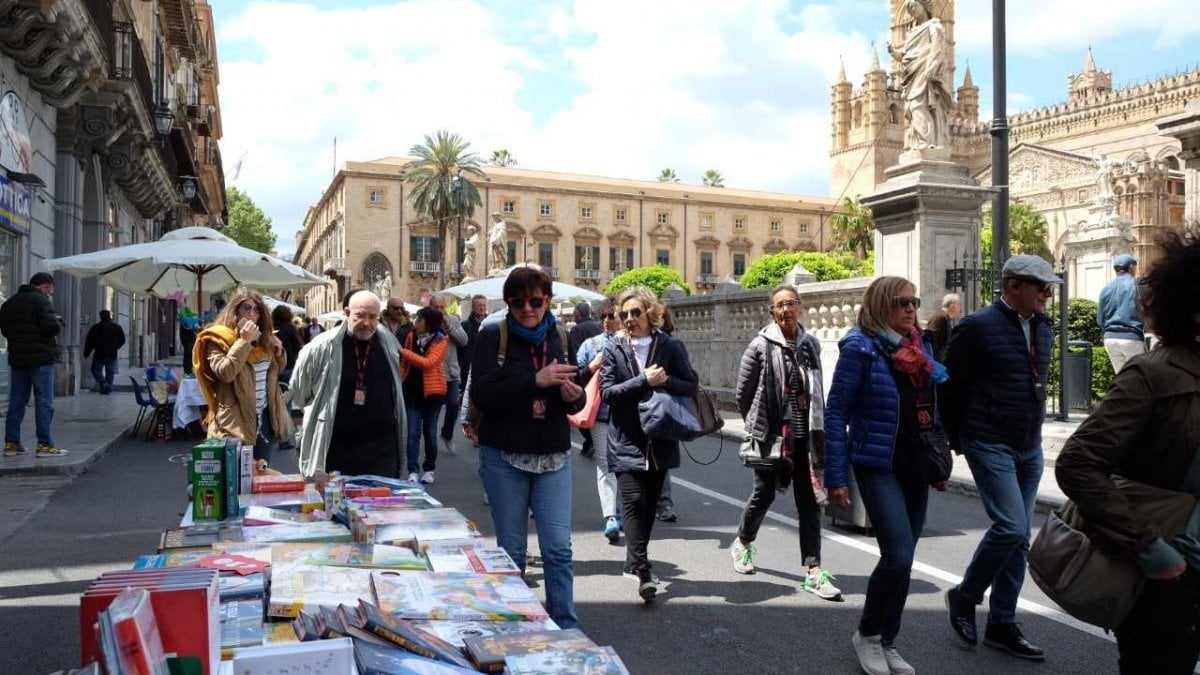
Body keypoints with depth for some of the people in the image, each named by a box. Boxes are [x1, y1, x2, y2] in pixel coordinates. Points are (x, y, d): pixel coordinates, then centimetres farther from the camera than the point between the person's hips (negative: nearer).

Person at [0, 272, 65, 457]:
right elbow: (51, 328, -20)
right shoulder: (41, 300, -11)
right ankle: (45, 444, -4)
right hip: (41, 358, -7)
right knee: (44, 402, -4)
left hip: (17, 358, 7)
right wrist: (58, 321, -1)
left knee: (16, 401, 12)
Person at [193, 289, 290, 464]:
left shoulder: (263, 338, 13)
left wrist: (279, 353, 3)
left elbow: (276, 371, 24)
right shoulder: (218, 339, -7)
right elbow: (224, 373, -23)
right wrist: (244, 341, -23)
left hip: (264, 416, 6)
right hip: (237, 421, -6)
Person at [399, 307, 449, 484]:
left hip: (432, 392, -2)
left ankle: (429, 470, 22)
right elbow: (404, 364, 10)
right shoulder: (412, 336, 4)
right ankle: (413, 471, -2)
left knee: (430, 433, 9)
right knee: (413, 433, -3)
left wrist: (403, 351, -22)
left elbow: (428, 362, -21)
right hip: (412, 391, 2)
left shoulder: (441, 340, -8)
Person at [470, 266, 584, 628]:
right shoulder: (492, 336, -4)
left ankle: (566, 628, 11)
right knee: (511, 549, 10)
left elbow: (574, 401, 11)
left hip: (553, 457, 2)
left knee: (559, 548, 0)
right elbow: (481, 393, -16)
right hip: (504, 457, -2)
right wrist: (535, 381, -26)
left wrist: (573, 396, -13)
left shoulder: (558, 338, 6)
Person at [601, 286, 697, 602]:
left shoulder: (671, 347, 3)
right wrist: (644, 380, -15)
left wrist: (665, 380, -15)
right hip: (627, 441, -2)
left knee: (649, 504, 12)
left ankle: (635, 561, 29)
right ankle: (642, 570, -13)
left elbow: (690, 385, 3)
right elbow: (607, 392, -6)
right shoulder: (614, 349, 2)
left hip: (660, 441, 2)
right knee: (634, 502, -12)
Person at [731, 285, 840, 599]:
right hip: (771, 434, -3)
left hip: (805, 435, 3)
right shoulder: (761, 345, -8)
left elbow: (815, 391, 12)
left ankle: (813, 572, 6)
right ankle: (742, 543, 38)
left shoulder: (811, 345, 5)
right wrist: (755, 423, 5)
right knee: (764, 493, 11)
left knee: (810, 501, 2)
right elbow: (743, 390, -1)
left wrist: (817, 426, 8)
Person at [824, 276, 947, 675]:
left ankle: (887, 643, 23)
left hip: (915, 467, 7)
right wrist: (836, 477, -15)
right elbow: (836, 414, -12)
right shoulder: (860, 348, -11)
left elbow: (930, 410, 18)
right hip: (879, 467, -7)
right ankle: (866, 635, 9)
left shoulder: (920, 349, 9)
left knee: (903, 559, 9)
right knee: (898, 555, -14)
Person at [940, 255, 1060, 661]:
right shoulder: (979, 327, -12)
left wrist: (1033, 431, 17)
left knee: (1018, 536, 9)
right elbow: (950, 387, -8)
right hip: (990, 445, -7)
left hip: (1029, 448, 7)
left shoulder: (1041, 327, 9)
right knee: (1010, 526, -15)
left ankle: (1002, 625, 20)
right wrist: (958, 441, -2)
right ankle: (964, 597, 9)